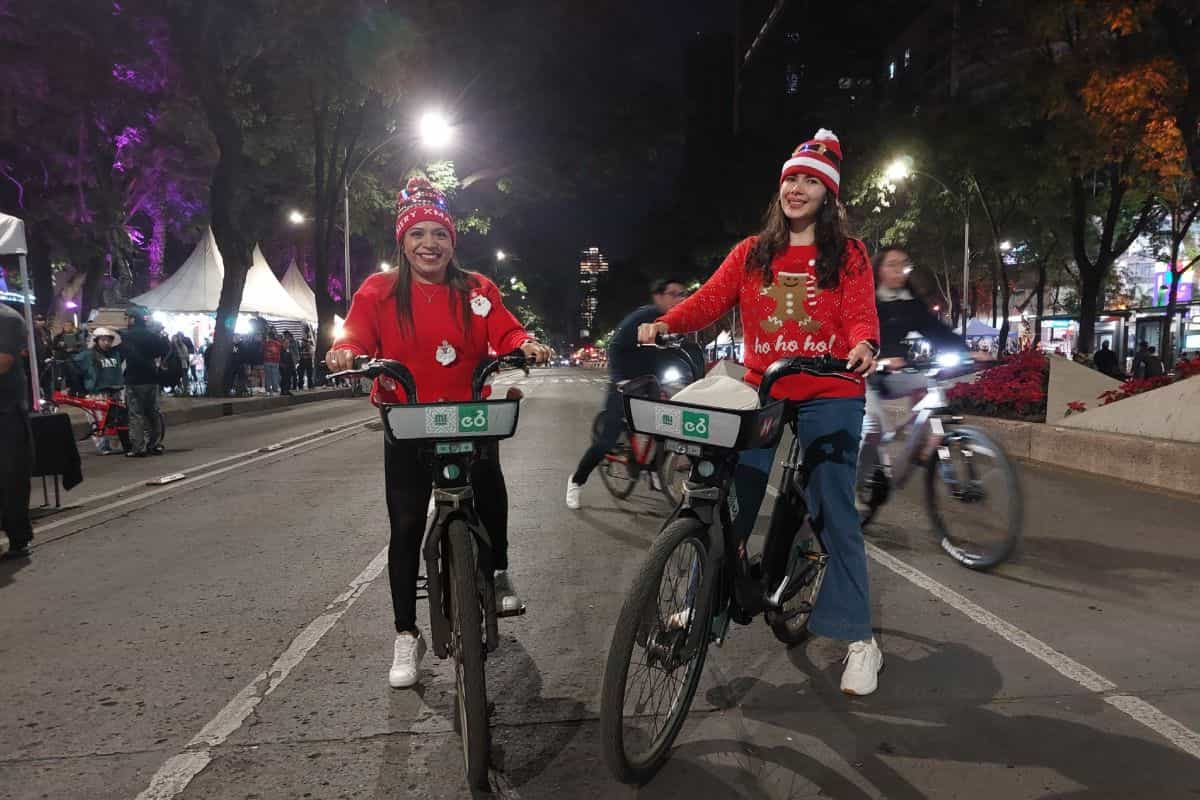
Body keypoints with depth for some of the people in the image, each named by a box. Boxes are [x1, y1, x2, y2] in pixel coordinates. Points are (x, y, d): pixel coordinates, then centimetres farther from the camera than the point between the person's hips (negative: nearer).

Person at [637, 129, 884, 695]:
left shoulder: (847, 255, 6)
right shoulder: (752, 253, 11)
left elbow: (860, 314, -6)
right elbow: (710, 298, -1)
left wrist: (863, 344, -29)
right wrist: (665, 324, -18)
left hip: (828, 396, -2)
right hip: (761, 392, 2)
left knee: (833, 512, -2)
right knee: (732, 502, 2)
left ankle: (859, 639, 10)